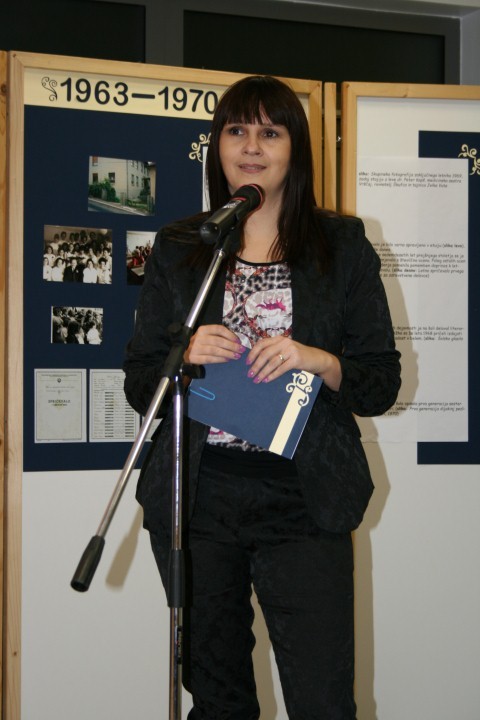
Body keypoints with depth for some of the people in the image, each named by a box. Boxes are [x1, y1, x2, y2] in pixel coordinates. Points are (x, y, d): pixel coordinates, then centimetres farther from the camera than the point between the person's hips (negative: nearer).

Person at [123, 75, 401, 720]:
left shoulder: (342, 244, 6)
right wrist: (185, 358, -11)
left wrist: (320, 362, -15)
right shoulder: (177, 248, 9)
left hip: (303, 501, -1)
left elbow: (383, 384, 4)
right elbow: (138, 386, 10)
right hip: (196, 500, 2)